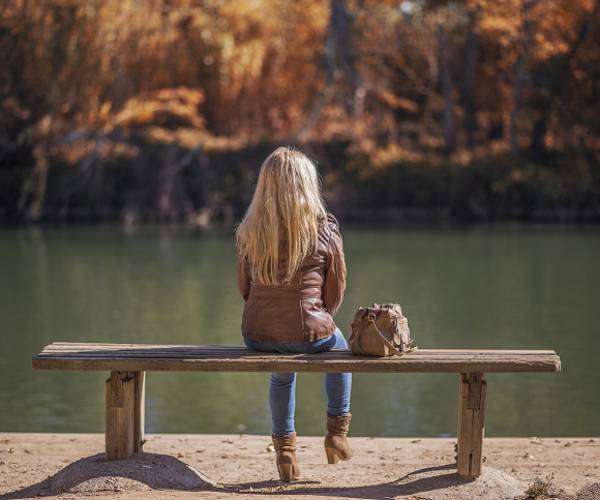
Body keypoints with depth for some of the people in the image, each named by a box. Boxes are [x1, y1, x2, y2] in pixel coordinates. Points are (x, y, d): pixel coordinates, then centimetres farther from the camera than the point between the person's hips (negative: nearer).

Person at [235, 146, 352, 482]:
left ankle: (285, 448, 39)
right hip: (307, 335, -2)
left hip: (257, 336, 3)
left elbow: (245, 287, 7)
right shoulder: (325, 229, -11)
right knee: (339, 347, 35)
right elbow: (336, 291, -2)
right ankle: (338, 435, 40)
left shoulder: (249, 231, -2)